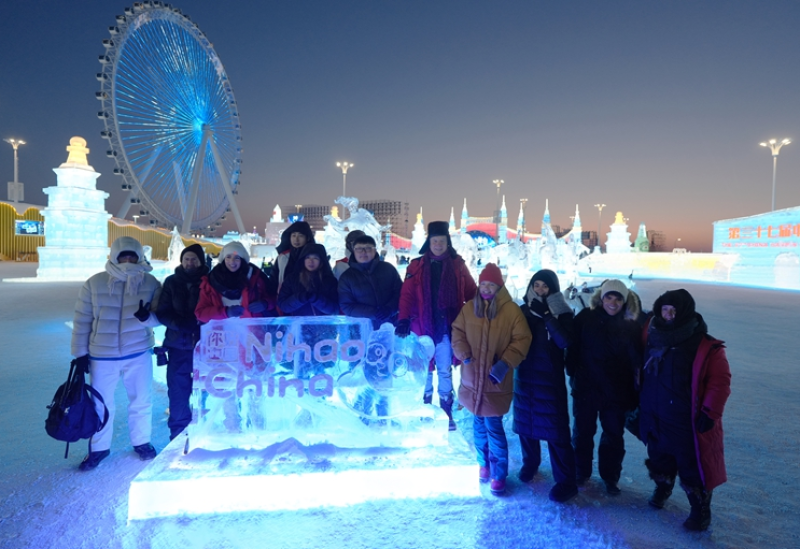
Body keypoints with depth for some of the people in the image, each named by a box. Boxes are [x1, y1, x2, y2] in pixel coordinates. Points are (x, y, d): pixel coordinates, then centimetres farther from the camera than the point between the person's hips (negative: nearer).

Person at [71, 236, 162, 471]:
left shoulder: (151, 283, -7)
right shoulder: (95, 283, -8)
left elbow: (161, 315, -6)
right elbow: (82, 320, -2)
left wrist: (147, 317, -29)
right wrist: (80, 352, -1)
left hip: (139, 353, 0)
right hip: (102, 355, 0)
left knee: (141, 401, 13)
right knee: (101, 403, 14)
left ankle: (142, 442, 34)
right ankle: (99, 448, 34)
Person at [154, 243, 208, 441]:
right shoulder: (172, 282, 5)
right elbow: (162, 312, 2)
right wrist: (178, 323, -17)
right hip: (178, 344, 2)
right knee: (178, 391, 7)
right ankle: (178, 435, 24)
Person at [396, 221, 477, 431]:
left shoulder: (458, 265, 3)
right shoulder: (417, 265, -1)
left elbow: (471, 293, 5)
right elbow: (407, 295, -7)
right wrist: (404, 320, -19)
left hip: (447, 328, 1)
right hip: (423, 327, 0)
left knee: (445, 371, 11)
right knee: (425, 370, 13)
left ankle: (446, 413, 23)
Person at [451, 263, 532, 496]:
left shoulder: (511, 310, -9)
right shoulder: (469, 308, 1)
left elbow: (522, 340, -9)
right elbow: (458, 333, 6)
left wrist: (505, 363, -18)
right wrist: (464, 355, -9)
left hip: (496, 380, -3)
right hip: (472, 378, 4)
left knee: (493, 426, -1)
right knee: (479, 423, 17)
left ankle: (499, 474, 17)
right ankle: (483, 464, 38)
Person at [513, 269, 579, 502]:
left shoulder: (562, 312, -7)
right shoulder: (524, 309, 3)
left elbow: (565, 341, -22)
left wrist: (546, 315, -26)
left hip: (550, 378, -4)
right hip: (524, 375, 4)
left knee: (556, 429, -3)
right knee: (525, 421, 15)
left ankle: (566, 481, 8)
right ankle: (530, 462, 38)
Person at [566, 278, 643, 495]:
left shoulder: (631, 325, -5)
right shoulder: (586, 318, -8)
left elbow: (636, 359, -4)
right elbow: (573, 348, -3)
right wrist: (573, 373, -4)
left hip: (617, 391, 1)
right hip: (586, 387, 0)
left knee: (614, 436, 14)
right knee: (582, 432, 14)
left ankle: (610, 477, 33)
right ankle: (580, 472, 34)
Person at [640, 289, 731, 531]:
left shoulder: (707, 347, -15)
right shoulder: (654, 337, 0)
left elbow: (720, 382, -13)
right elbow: (643, 374, 13)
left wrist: (709, 413, -15)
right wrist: (640, 404, 13)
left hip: (688, 420, -5)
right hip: (655, 417, 5)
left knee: (692, 466, 6)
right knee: (659, 457, 21)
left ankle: (700, 510, 25)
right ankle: (662, 488, 46)